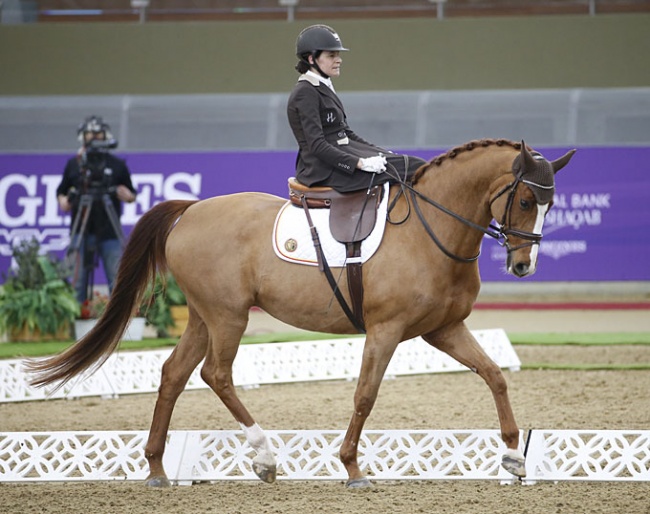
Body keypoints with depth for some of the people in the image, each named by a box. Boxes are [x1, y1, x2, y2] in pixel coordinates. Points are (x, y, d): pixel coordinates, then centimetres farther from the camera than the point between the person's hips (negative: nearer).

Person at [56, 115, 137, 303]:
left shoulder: (117, 165, 10)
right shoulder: (74, 164, 12)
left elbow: (132, 195, 13)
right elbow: (61, 192, 16)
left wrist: (126, 195, -9)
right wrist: (63, 201, -6)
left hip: (109, 231, -1)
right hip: (82, 231, 1)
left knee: (117, 280, -5)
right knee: (78, 281, -1)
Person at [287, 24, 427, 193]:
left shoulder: (324, 89, 16)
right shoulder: (305, 93, -14)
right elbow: (317, 146, -22)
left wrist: (379, 152, 6)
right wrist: (360, 163, -27)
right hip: (323, 169, -10)